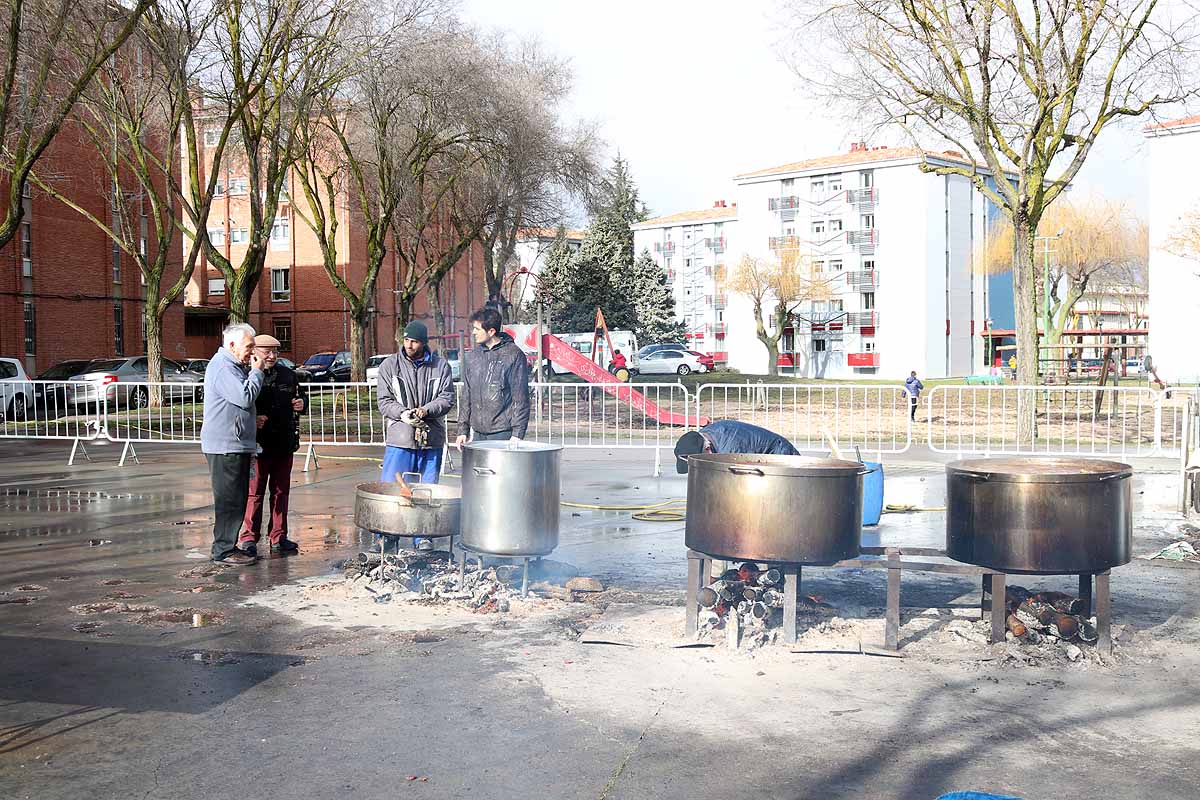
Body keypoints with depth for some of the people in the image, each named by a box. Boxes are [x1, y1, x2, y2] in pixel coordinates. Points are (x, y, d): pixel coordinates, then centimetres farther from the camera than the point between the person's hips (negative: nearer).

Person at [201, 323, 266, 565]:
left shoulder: (233, 366, 20)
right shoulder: (223, 367, -14)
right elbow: (245, 397, -22)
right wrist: (256, 371, -12)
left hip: (236, 445, 11)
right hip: (225, 445, -11)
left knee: (237, 499, 14)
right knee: (229, 499, -7)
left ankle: (227, 546, 21)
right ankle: (224, 550, -1)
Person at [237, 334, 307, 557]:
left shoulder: (287, 375, 11)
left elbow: (302, 395, 25)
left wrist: (302, 403, 3)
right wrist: (251, 419, -24)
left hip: (285, 445, 6)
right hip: (258, 445, -6)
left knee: (281, 491, 12)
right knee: (254, 492, 0)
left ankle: (278, 537, 21)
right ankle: (248, 537, 9)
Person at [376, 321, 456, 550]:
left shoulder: (441, 366, 6)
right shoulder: (389, 365, 4)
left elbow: (447, 398, 0)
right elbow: (384, 401, 1)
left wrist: (426, 410, -17)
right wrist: (402, 413, -18)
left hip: (431, 439, 1)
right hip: (399, 439, -1)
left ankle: (423, 537, 18)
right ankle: (389, 536, 11)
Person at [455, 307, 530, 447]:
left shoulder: (513, 355, -6)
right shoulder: (471, 357, 12)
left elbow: (521, 397, -7)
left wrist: (517, 433, -12)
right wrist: (462, 429, 12)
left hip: (502, 432, -6)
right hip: (478, 432, 6)